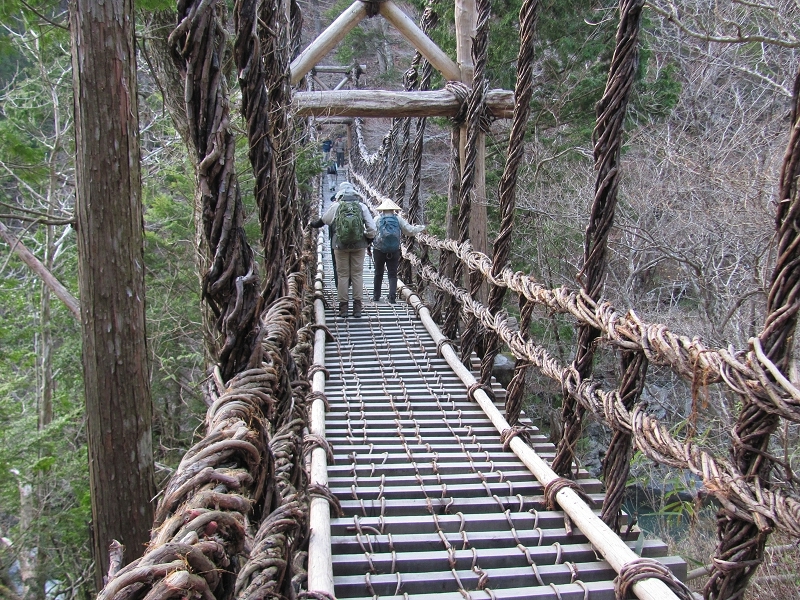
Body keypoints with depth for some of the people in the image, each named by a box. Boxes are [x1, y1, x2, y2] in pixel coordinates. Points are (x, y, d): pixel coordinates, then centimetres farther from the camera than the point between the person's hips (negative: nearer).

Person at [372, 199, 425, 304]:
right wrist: (421, 228, 20)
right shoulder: (398, 219, 1)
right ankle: (392, 297, -5)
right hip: (394, 251, 0)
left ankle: (376, 296, 19)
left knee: (378, 273, 14)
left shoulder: (378, 219, -2)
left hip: (379, 250, 0)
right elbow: (410, 230, 3)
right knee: (393, 275, 6)